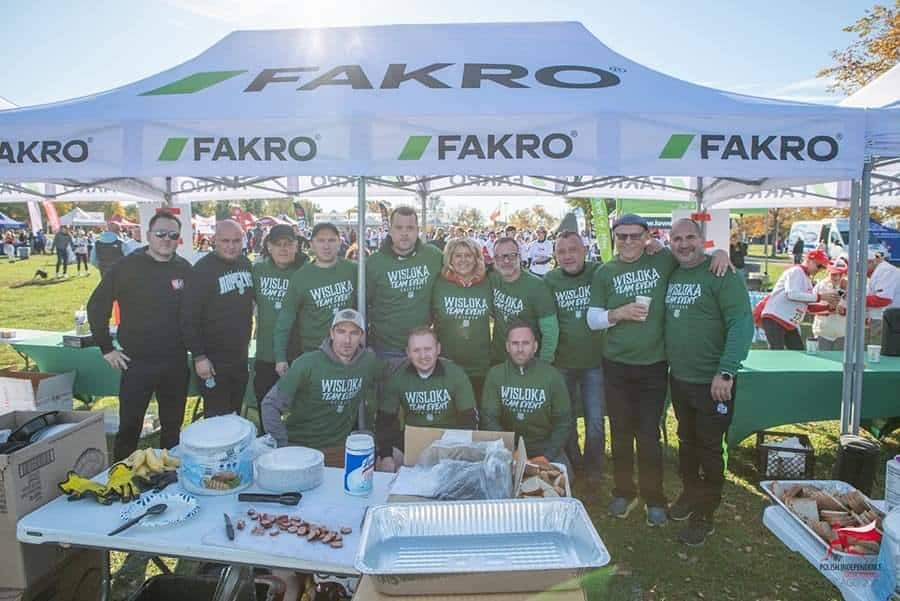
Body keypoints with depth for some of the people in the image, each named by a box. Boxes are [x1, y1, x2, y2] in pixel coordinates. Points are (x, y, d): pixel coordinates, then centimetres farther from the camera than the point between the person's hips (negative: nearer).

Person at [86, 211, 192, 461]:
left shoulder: (184, 269, 2)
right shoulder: (127, 267, -7)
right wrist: (106, 348, -3)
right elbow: (96, 306, -2)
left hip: (176, 363, 3)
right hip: (137, 362, -3)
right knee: (129, 426, 6)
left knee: (173, 426, 14)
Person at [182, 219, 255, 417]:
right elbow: (190, 317, -17)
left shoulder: (246, 264, 5)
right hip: (214, 359, -6)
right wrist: (199, 356, -19)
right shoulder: (203, 269, -15)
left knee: (235, 414, 18)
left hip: (241, 356, 6)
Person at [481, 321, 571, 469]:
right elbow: (489, 418, -7)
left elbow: (563, 421, -4)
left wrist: (547, 456, -16)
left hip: (545, 445, 0)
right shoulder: (495, 374, -5)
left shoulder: (552, 375, -7)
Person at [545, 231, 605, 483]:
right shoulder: (549, 280, -5)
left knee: (595, 422, 5)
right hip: (561, 362, 1)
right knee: (566, 420, 14)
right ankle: (573, 468, 35)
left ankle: (593, 472, 25)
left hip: (595, 360, -1)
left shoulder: (599, 272, -6)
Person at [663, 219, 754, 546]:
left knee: (709, 447, 6)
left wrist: (726, 371, -24)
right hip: (679, 377, 6)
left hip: (712, 381, -6)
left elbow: (742, 324, -19)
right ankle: (689, 494, 39)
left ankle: (705, 514, 20)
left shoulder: (722, 274, -13)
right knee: (686, 440, 20)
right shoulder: (670, 275, 6)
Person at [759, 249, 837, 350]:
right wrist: (820, 296, -19)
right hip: (774, 320, -10)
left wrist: (828, 305, 7)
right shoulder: (796, 271, -6)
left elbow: (808, 306, 21)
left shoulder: (807, 279, 21)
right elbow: (792, 294, -23)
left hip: (790, 325, 10)